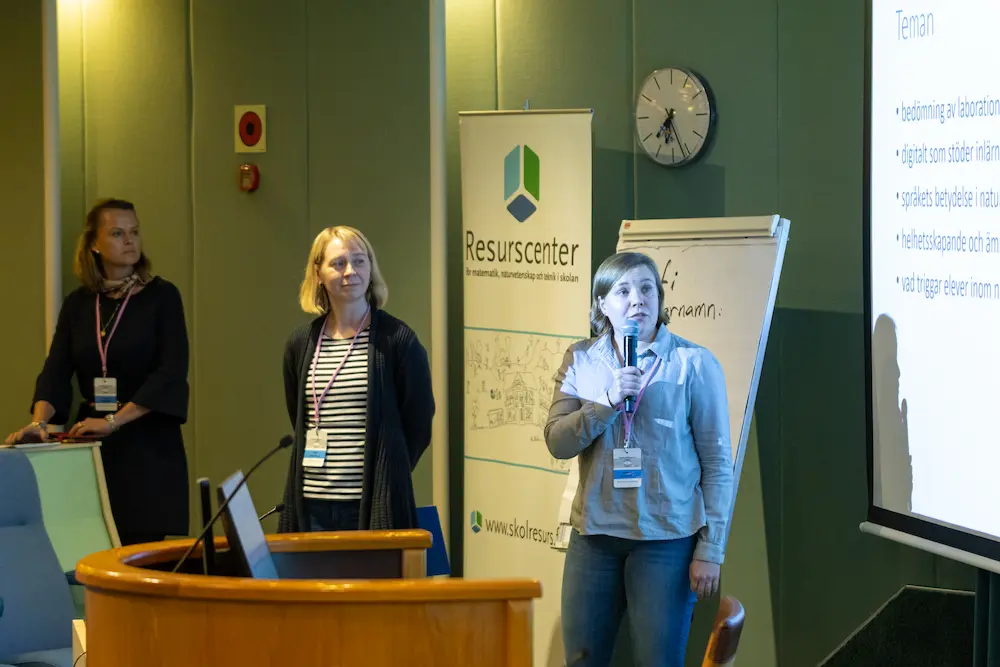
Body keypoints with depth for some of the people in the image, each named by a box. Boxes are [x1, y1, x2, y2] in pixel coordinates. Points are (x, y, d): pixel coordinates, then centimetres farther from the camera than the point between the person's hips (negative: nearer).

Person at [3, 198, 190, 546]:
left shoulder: (161, 296, -1)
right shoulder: (78, 304, 9)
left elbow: (171, 373, -11)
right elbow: (56, 371, 2)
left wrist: (114, 421, -19)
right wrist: (39, 421, -17)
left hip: (148, 446, -3)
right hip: (93, 446, 3)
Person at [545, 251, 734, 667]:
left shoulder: (694, 363, -5)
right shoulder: (580, 360, 5)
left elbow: (717, 463, -4)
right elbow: (557, 442, -3)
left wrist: (710, 550, -7)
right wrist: (608, 402, -18)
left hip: (667, 538, -3)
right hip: (594, 534, 3)